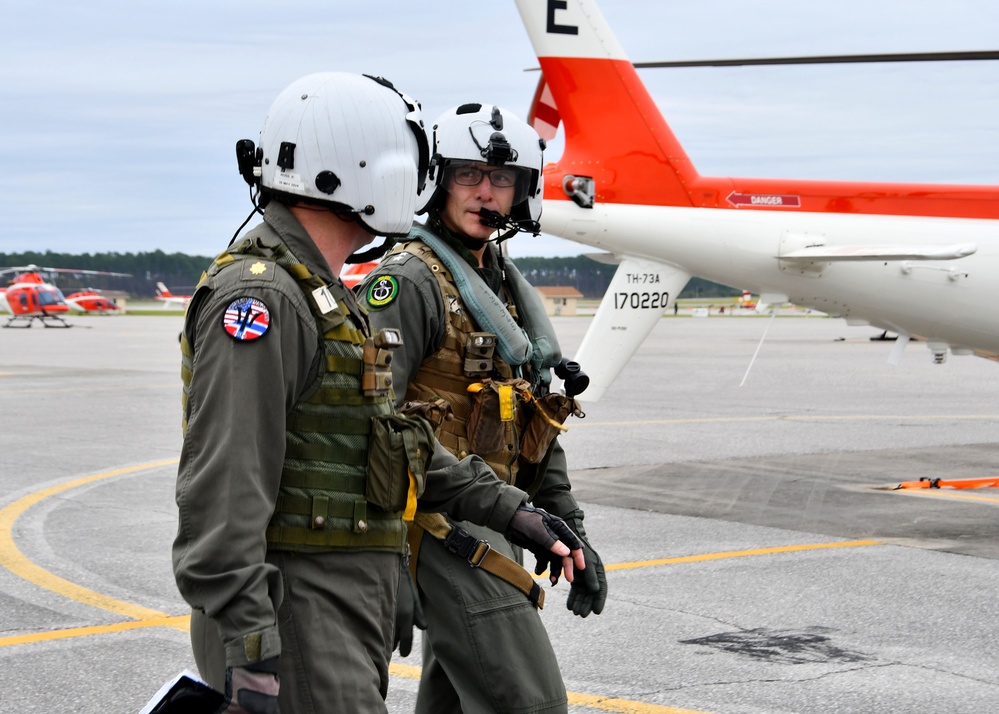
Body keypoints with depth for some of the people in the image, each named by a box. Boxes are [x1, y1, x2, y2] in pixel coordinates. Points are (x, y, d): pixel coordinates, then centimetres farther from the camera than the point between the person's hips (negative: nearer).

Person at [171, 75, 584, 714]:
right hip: (295, 617, -10)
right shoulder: (259, 298, -16)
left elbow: (387, 436, 25)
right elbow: (222, 487, -23)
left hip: (346, 620, 10)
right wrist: (248, 641, -27)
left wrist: (508, 510, 23)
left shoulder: (323, 297, 19)